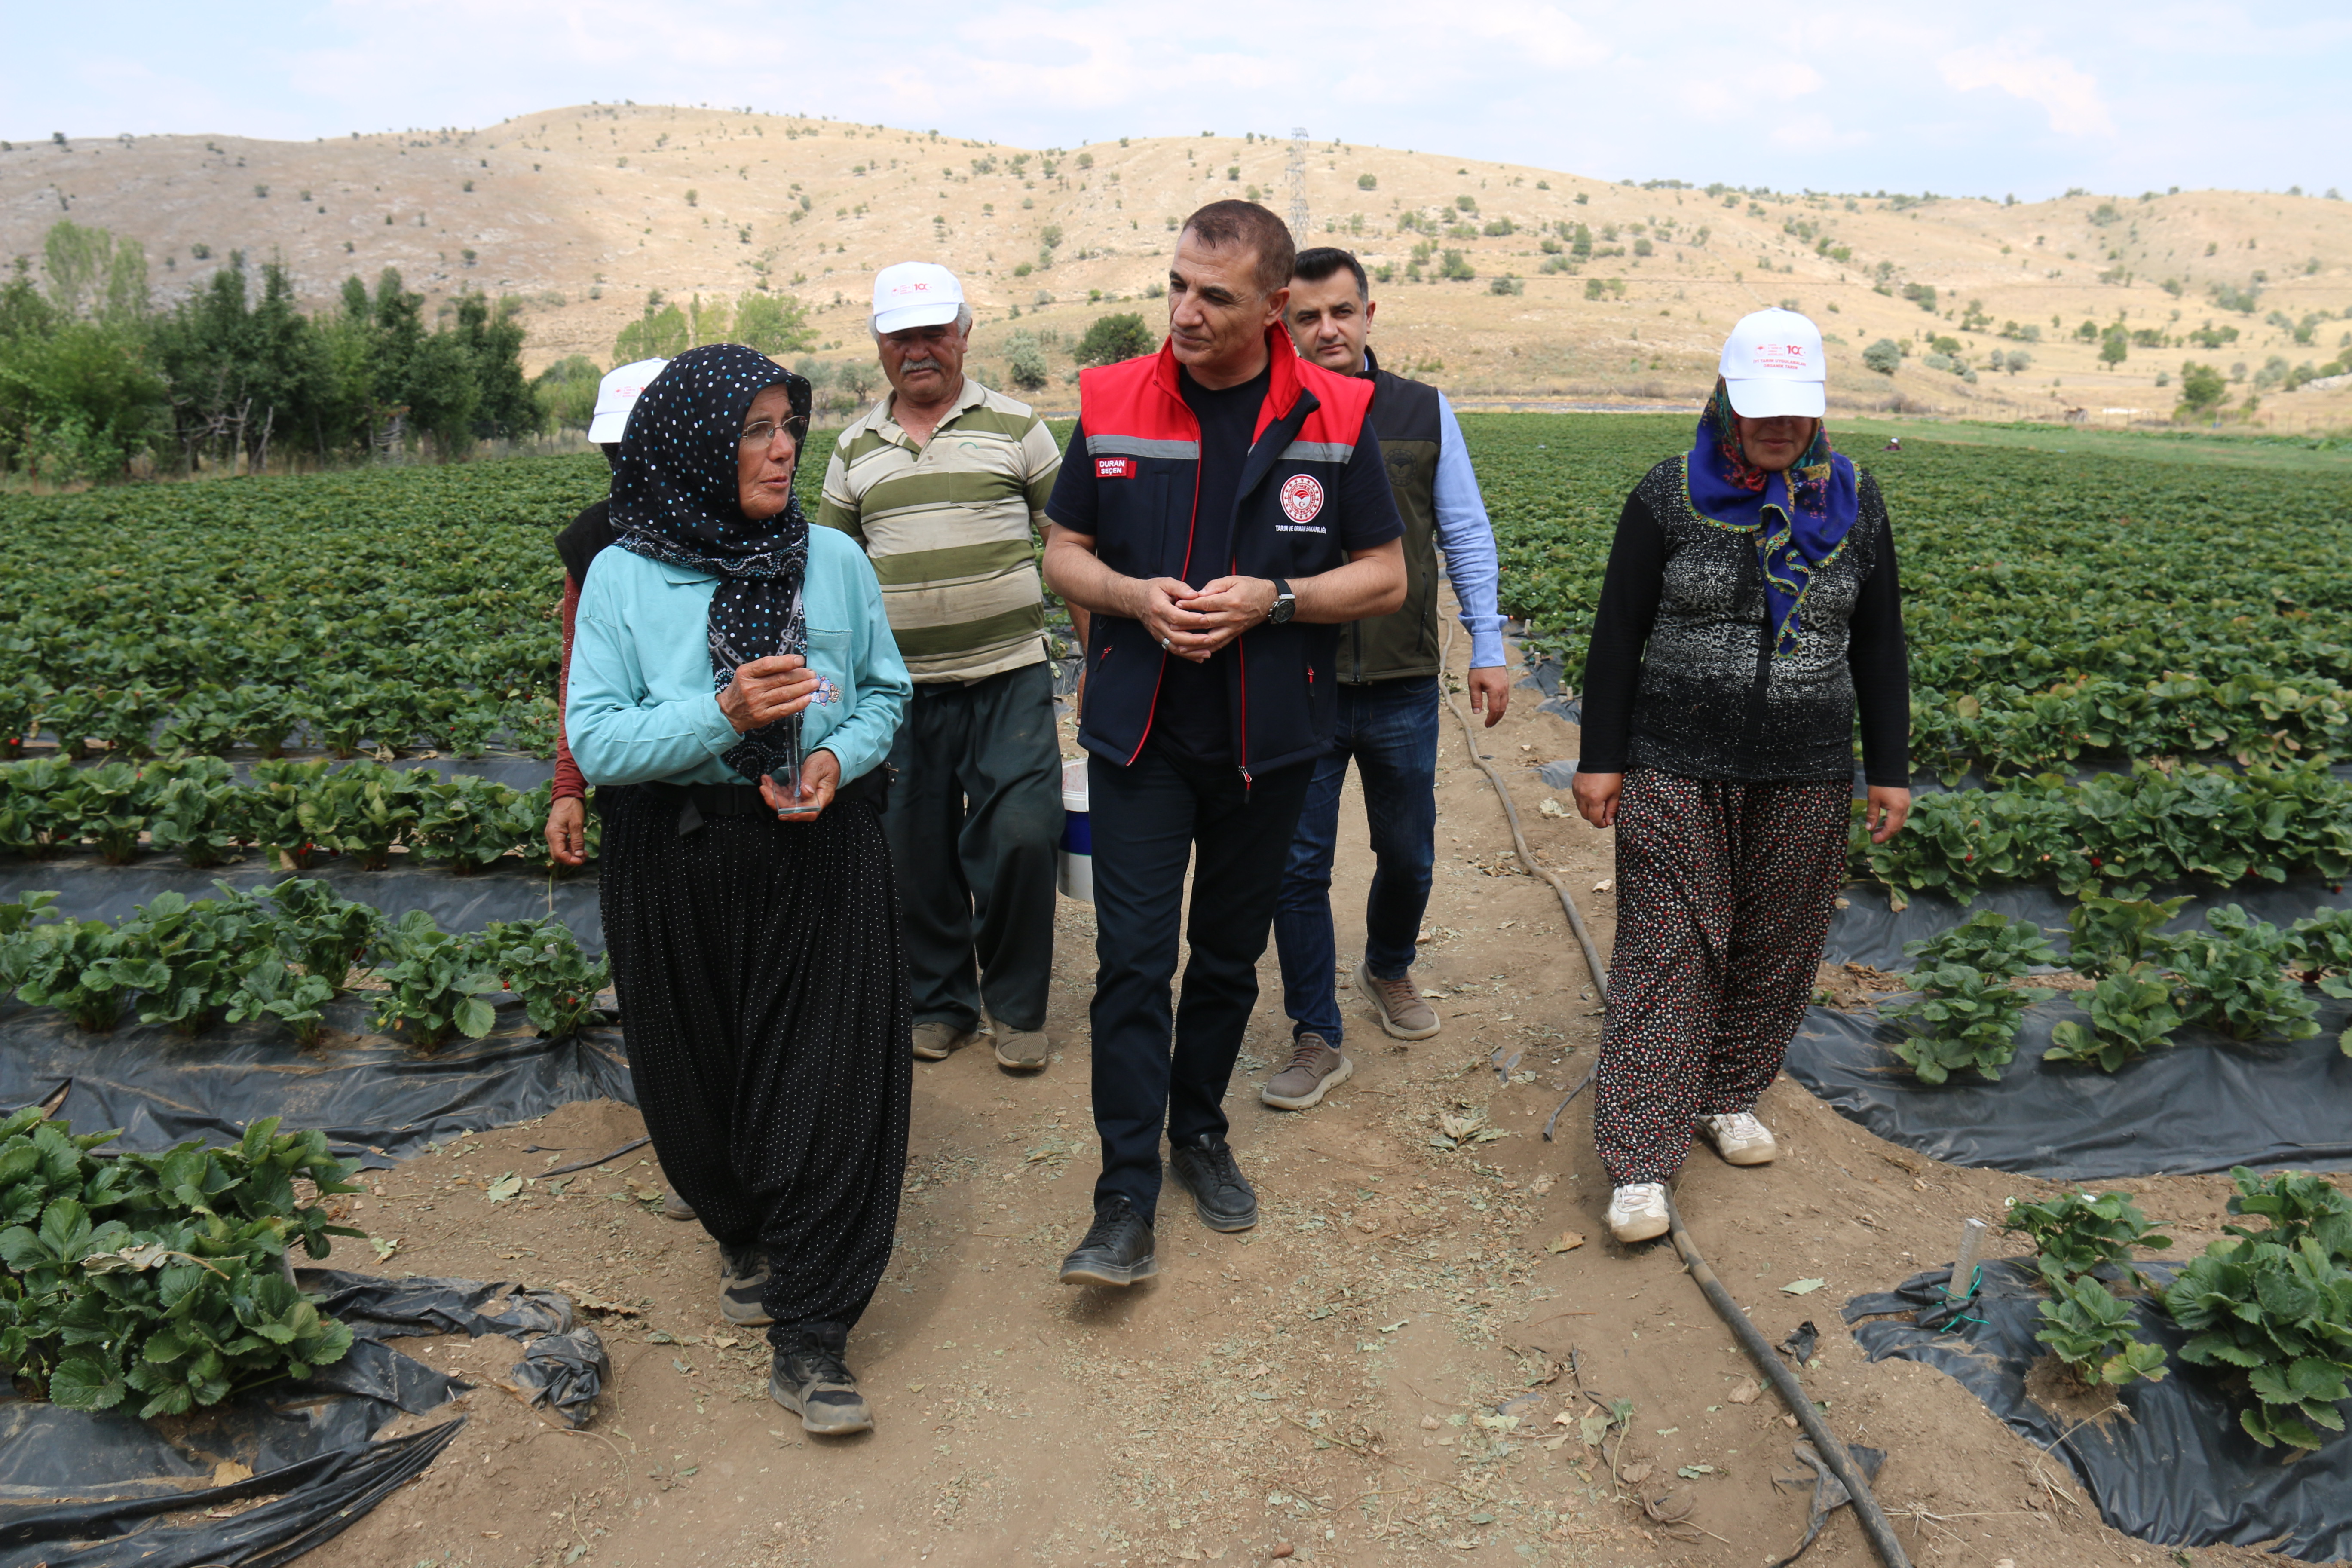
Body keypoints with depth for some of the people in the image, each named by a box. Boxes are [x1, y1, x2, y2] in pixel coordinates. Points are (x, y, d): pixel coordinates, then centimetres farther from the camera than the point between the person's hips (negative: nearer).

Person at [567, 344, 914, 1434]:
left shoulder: (834, 559, 2)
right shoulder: (623, 577, -3)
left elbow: (885, 694, 9)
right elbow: (594, 742, -8)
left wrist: (837, 757, -12)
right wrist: (724, 712, -22)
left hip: (820, 860, 1)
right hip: (678, 870, 0)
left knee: (830, 1088, -3)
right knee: (703, 1084, 12)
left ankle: (809, 1337, 9)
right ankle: (744, 1239, 43)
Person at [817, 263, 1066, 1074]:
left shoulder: (1016, 427, 5)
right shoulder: (854, 449, 12)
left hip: (1010, 678, -2)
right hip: (902, 688, 3)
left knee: (1019, 839, -9)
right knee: (917, 854, 8)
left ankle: (1015, 1006, 12)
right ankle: (938, 1001, 27)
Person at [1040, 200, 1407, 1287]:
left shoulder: (1333, 419, -4)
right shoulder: (1112, 405, -2)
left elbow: (1385, 578, 0)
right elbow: (1063, 555, 6)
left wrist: (1272, 600, -17)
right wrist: (1135, 597, -16)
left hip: (1269, 742, 1)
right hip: (1139, 734, -1)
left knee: (1230, 952, 15)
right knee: (1132, 957, -4)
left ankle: (1199, 1128, 37)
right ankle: (1127, 1199, 5)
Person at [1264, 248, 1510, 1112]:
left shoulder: (1424, 411, 4)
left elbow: (1466, 535, 10)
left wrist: (1488, 648, 6)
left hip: (1402, 685, 2)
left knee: (1408, 855, 16)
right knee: (1298, 866, 2)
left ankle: (1389, 969, 46)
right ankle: (1317, 1040, 18)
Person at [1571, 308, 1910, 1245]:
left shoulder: (1852, 503, 6)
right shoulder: (1670, 496, -2)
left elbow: (1878, 647, 11)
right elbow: (1618, 635, 0)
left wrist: (1890, 769, 9)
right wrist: (1602, 759, -3)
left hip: (1806, 778, 3)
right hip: (1678, 770, -3)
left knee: (1777, 945, 11)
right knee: (1667, 952, -4)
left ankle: (1728, 1095, 33)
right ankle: (1640, 1157, 0)